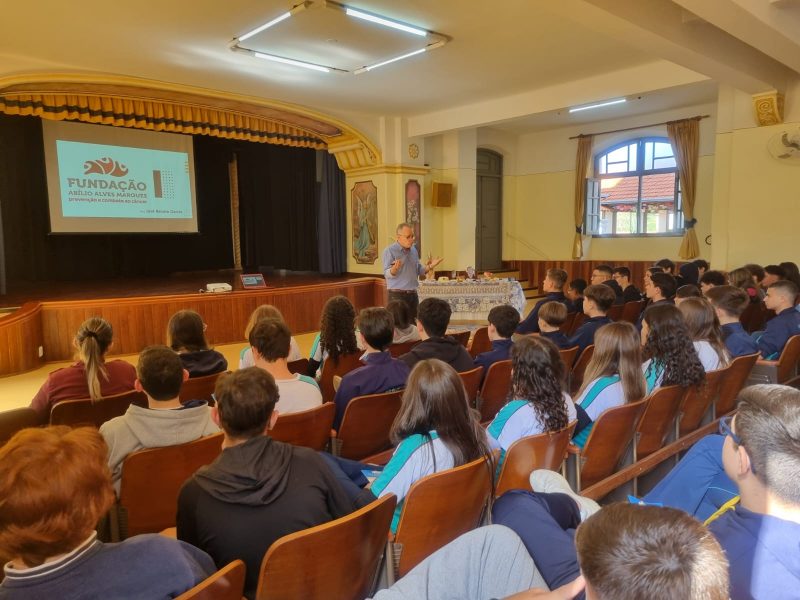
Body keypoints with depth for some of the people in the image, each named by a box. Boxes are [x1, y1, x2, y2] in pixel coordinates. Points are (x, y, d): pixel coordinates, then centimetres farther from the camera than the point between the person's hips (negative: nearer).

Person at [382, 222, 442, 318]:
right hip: (397, 295, -6)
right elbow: (387, 274, -15)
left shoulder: (413, 250, 12)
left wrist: (429, 266, 0)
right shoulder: (389, 251, -9)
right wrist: (395, 268, -36)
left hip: (413, 294, 7)